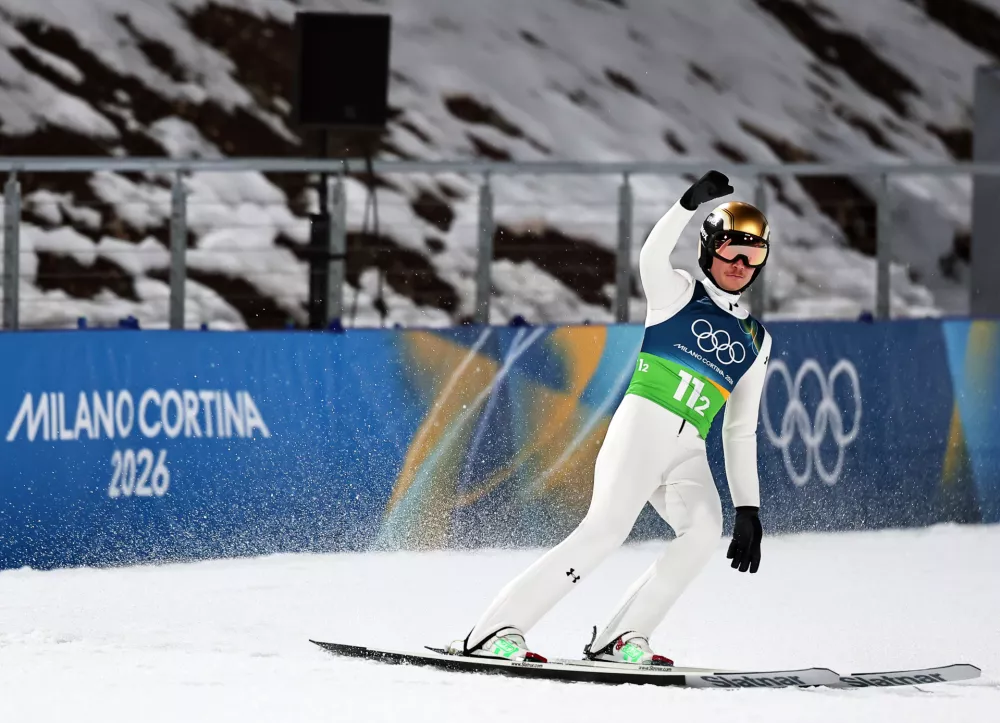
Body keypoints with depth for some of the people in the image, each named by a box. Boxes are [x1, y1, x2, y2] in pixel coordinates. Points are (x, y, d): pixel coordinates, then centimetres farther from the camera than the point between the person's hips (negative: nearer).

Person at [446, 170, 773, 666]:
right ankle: (494, 631, -24)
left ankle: (621, 638, -20)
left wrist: (748, 509, 15)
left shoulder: (756, 341, 23)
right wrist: (691, 203, -34)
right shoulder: (678, 293, 9)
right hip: (643, 425, -5)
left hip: (688, 455, 5)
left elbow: (741, 432, 25)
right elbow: (653, 256, -16)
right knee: (608, 526, -23)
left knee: (705, 529, -24)